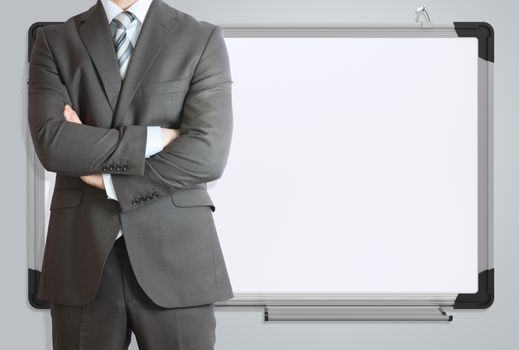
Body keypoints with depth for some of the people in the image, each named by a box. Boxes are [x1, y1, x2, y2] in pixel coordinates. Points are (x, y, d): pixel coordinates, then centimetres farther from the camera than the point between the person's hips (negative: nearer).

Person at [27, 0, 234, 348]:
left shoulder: (203, 39, 3)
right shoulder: (54, 41, 7)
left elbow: (207, 156, -10)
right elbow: (51, 143, -9)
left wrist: (107, 179, -8)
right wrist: (153, 139, -11)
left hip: (175, 256, -1)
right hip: (83, 259, 2)